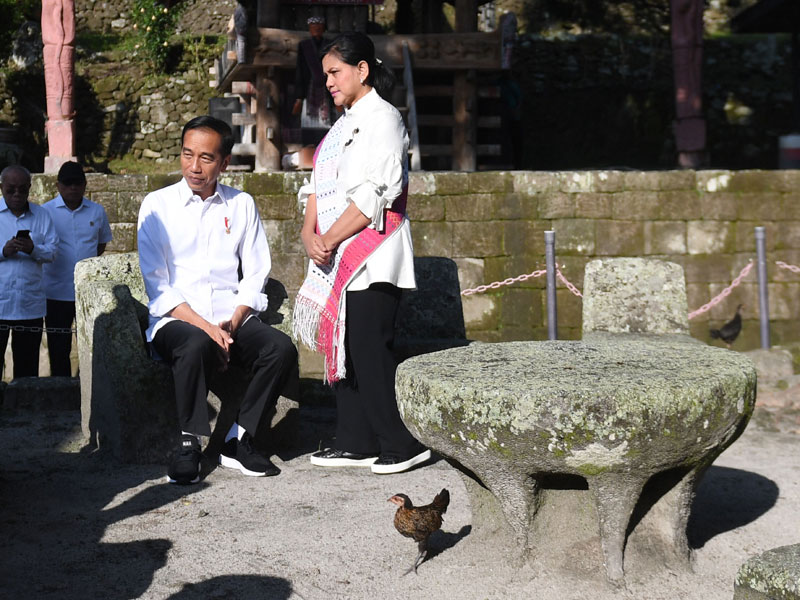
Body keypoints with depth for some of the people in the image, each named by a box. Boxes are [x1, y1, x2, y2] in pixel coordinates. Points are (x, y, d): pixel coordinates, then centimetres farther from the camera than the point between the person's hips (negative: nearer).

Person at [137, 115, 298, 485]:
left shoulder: (242, 205, 13)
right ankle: (189, 444, -21)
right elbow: (158, 286, -4)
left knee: (282, 349, -25)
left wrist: (233, 323, -9)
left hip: (232, 319, 3)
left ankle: (238, 440, -13)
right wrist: (205, 326, -17)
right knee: (197, 345, -37)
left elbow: (255, 276, 9)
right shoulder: (158, 205, 3)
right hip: (175, 320, -3)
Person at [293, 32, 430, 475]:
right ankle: (355, 443, 15)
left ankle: (402, 443, -3)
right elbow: (319, 188, 17)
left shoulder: (383, 119, -7)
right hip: (338, 258, 9)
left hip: (372, 257, -9)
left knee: (369, 349, -11)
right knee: (344, 348, 9)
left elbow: (372, 197, -16)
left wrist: (330, 239, -14)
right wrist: (310, 234, 0)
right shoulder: (343, 125, 21)